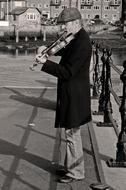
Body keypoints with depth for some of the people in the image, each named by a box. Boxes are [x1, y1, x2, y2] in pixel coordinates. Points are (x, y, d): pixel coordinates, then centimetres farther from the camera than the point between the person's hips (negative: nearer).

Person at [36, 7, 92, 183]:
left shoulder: (81, 43, -22)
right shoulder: (77, 38, 8)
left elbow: (67, 72, -24)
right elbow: (67, 52, 27)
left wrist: (45, 63, -20)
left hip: (74, 95, -10)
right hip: (71, 94, 10)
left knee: (72, 134, 1)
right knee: (71, 133, 19)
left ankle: (76, 172, 14)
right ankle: (71, 166, 33)